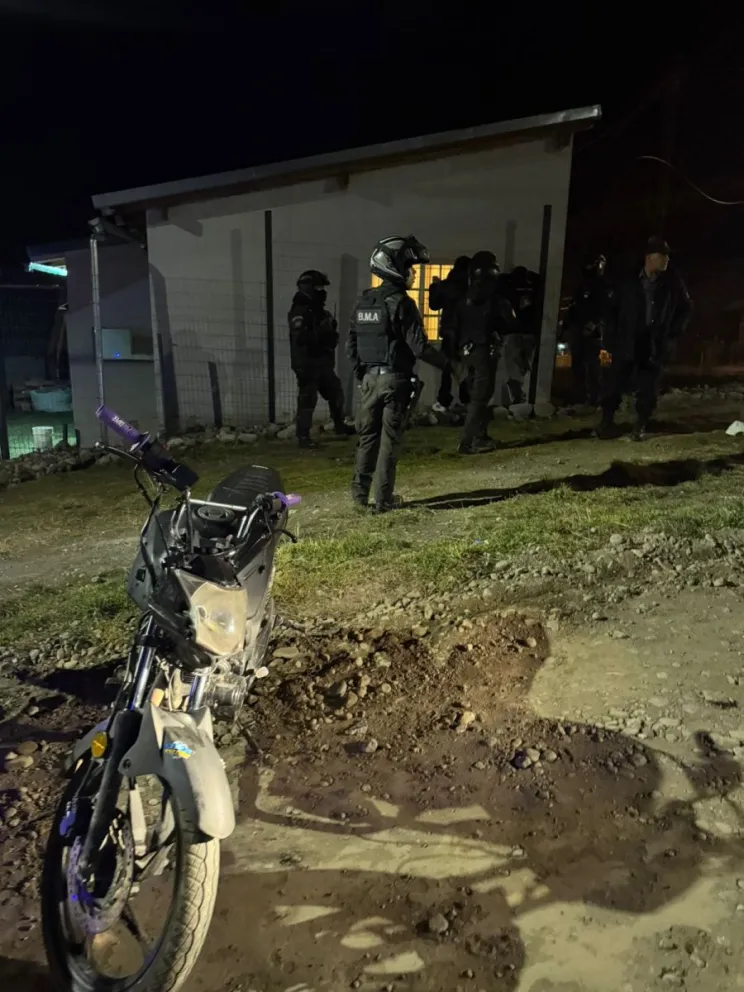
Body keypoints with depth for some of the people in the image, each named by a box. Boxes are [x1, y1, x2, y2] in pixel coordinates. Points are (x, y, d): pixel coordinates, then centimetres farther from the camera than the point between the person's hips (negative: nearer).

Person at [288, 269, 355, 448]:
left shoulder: (318, 311, 14)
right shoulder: (299, 312, -14)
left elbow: (324, 333, 22)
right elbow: (301, 338, -27)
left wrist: (330, 334, -1)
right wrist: (322, 333, -24)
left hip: (323, 363, 9)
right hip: (307, 365, -9)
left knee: (336, 394, 17)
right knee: (307, 401, -6)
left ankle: (340, 427, 34)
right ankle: (303, 436, 2)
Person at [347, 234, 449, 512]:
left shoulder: (363, 301, 9)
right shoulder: (401, 302, -13)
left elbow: (351, 343, 12)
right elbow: (418, 346, -16)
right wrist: (445, 362, -3)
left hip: (370, 377, 6)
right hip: (395, 378, -6)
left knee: (367, 435, 13)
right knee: (389, 439, 0)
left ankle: (360, 491, 15)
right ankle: (384, 499, 5)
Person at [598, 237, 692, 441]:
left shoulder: (673, 282, 0)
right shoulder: (630, 282, -1)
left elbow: (686, 308, 13)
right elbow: (616, 310, 5)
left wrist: (674, 333, 4)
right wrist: (612, 338, -2)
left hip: (656, 344, 0)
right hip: (627, 342, 0)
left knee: (648, 388, 4)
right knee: (615, 382, 1)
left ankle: (640, 425, 15)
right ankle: (606, 420, 13)